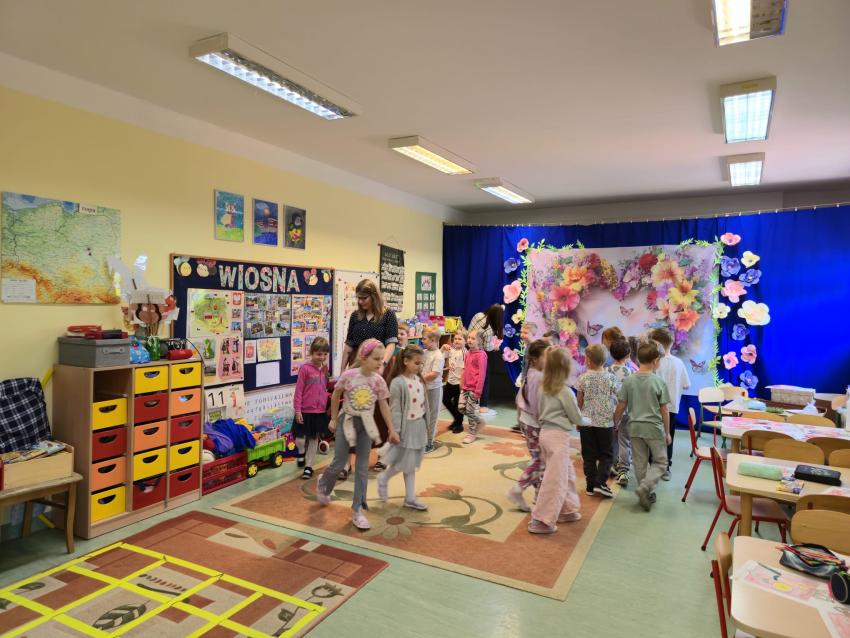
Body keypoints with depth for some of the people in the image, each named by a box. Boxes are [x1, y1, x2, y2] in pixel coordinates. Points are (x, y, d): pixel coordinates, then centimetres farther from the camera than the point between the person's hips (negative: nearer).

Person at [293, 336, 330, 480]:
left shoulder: (324, 368, 4)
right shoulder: (305, 368, -12)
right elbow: (299, 390, -10)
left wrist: (328, 406, 13)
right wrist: (297, 410, -11)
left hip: (320, 411, 5)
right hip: (305, 410, -4)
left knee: (314, 439, 12)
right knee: (300, 438, 2)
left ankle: (308, 466, 26)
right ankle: (301, 452, 35)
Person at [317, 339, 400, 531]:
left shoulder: (379, 381, -10)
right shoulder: (348, 375, -17)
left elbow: (384, 406, 0)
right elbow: (335, 396, -1)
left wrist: (392, 430, 2)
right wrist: (334, 419, 3)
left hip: (366, 424, 2)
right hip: (347, 421, -2)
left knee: (362, 467, 4)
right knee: (339, 463, 4)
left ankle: (357, 510, 13)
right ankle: (323, 483, 39)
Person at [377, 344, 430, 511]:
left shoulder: (420, 380, 4)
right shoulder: (398, 382, -17)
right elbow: (395, 409, -16)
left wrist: (426, 426, 13)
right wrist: (395, 431, -16)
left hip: (419, 425, 7)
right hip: (406, 426, -7)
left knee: (412, 464, 13)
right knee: (404, 463, 1)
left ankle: (410, 498, 21)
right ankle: (383, 478, 28)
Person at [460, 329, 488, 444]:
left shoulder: (481, 355, -15)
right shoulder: (468, 354, 9)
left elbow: (482, 374, -17)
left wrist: (478, 391, -18)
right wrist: (462, 384, 12)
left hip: (474, 388, -8)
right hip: (465, 387, 8)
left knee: (470, 410, 1)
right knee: (462, 407, 6)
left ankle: (472, 433, 19)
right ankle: (478, 421, 28)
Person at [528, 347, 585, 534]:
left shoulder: (543, 388, 5)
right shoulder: (565, 392, -15)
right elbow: (577, 419, -4)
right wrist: (588, 421, 15)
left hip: (545, 432, 8)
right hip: (558, 436, -8)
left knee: (568, 472, 21)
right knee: (554, 479, -2)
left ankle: (567, 510, 32)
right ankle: (541, 520, 2)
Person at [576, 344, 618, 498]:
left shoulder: (583, 378, -5)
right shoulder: (610, 378, -6)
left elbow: (580, 402, 0)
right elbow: (615, 400, -1)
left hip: (587, 421, 1)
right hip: (606, 422, -1)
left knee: (589, 455, 9)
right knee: (606, 454, 11)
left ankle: (591, 485, 11)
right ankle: (600, 482, -1)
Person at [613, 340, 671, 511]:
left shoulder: (628, 380, -5)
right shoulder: (659, 382, -12)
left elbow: (621, 406, -1)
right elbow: (665, 410, -7)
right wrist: (667, 432, 5)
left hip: (635, 427, 3)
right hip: (654, 427, -3)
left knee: (640, 463, 14)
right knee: (660, 462, 12)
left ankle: (647, 494, 22)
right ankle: (644, 487, -6)